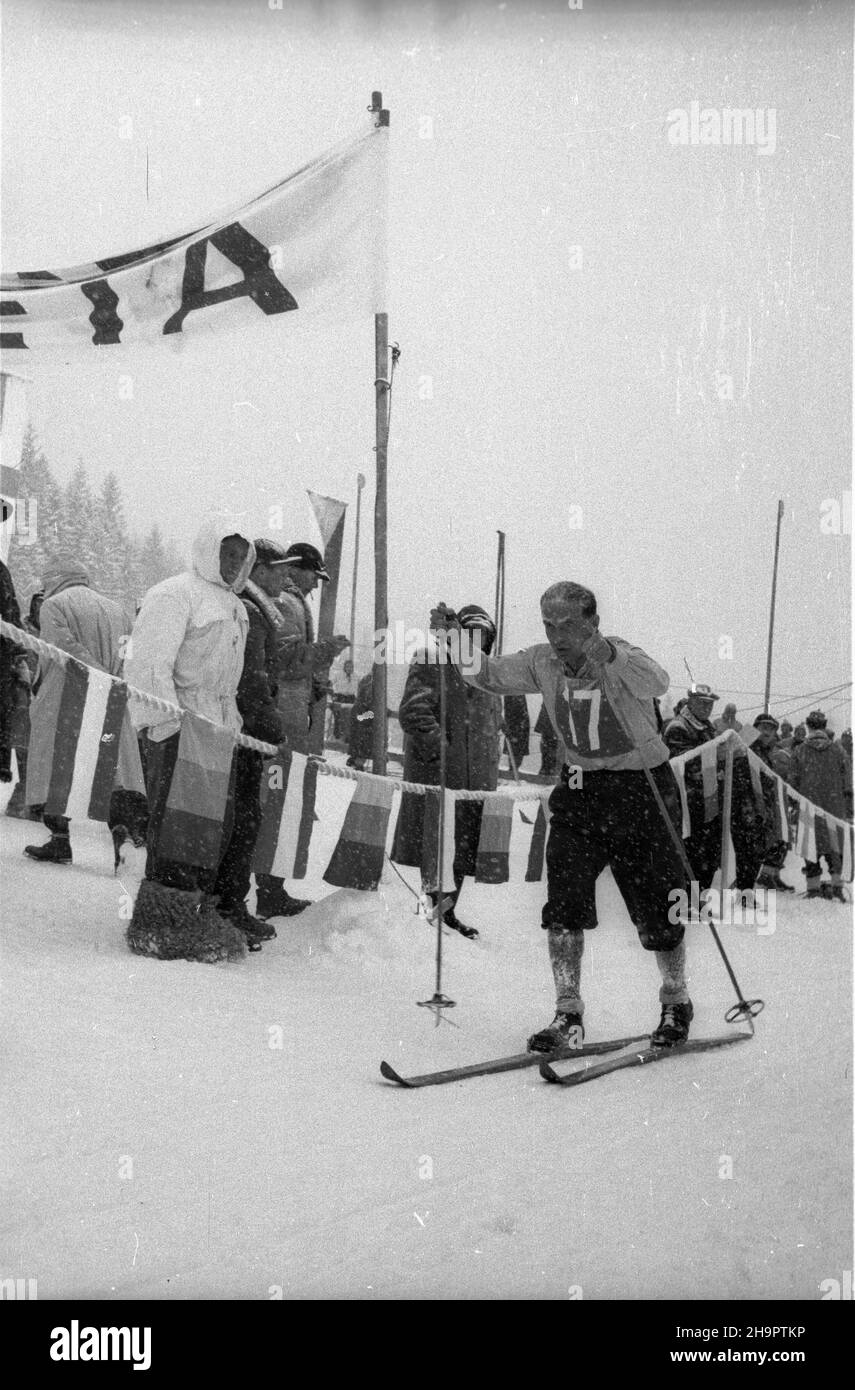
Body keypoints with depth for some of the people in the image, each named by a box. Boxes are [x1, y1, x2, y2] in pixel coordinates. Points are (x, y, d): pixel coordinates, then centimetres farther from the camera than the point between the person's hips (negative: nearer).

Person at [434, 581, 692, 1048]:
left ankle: (676, 1003, 27)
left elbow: (656, 684, -40)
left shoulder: (621, 660, -19)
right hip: (580, 789, 4)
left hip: (642, 789, -4)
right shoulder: (543, 663, -4)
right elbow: (487, 676, 2)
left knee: (657, 913, 4)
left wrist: (611, 655, -58)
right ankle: (567, 1013, 2)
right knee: (564, 901, -8)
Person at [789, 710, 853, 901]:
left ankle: (814, 888, 8)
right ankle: (837, 885, 3)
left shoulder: (800, 751, -2)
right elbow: (847, 783, 2)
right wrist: (849, 810, 8)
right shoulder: (838, 750, 2)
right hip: (835, 807, 1)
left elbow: (793, 782, 0)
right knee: (835, 847, 12)